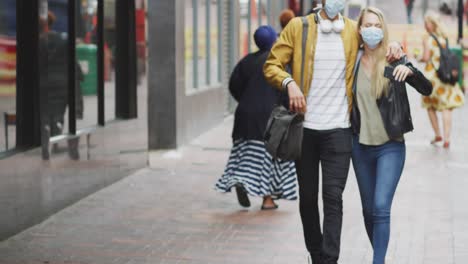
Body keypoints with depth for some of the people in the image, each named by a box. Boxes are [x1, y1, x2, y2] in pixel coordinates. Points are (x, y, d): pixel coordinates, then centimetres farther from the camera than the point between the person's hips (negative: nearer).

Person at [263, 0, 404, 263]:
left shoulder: (354, 30, 6)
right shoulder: (298, 27, 2)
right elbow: (271, 65, 1)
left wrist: (394, 46, 1)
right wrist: (289, 83, -19)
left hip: (339, 128, 0)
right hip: (305, 126, 1)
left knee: (333, 197, -9)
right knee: (307, 197, 11)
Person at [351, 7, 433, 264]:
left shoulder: (394, 60, -5)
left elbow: (427, 89, -9)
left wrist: (410, 70, -26)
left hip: (390, 146, -3)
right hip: (361, 146, 3)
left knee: (381, 207, -14)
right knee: (369, 210, 11)